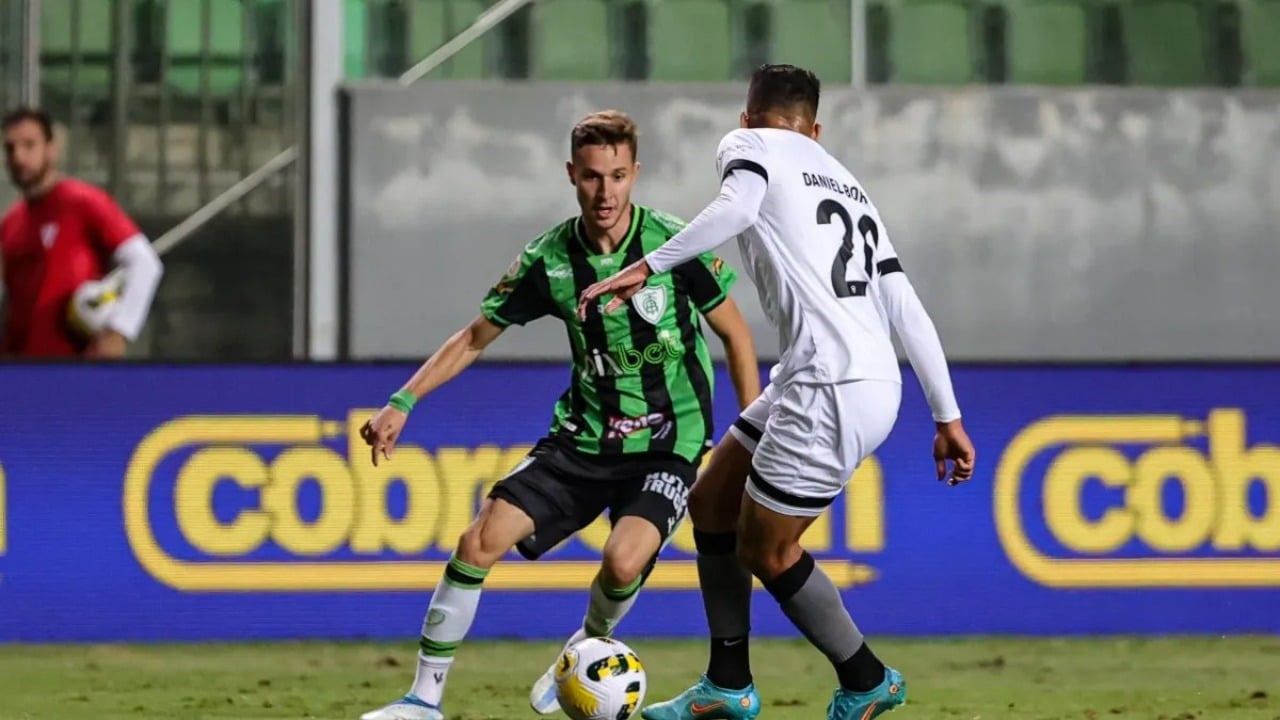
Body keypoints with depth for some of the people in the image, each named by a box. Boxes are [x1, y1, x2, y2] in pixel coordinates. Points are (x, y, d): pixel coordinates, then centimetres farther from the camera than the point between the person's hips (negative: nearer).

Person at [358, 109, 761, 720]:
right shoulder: (550, 260, -6)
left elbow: (735, 335, 0)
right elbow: (476, 337, 7)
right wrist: (402, 403, -2)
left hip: (668, 443, -3)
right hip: (585, 438, 3)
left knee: (624, 560, -28)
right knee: (481, 539, -12)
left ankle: (589, 647, 8)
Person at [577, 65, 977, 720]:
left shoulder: (748, 143, 5)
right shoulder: (847, 185, 24)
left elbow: (736, 206, -21)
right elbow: (908, 309, 19)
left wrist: (647, 267, -25)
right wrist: (947, 417, 19)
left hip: (832, 391, -8)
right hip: (873, 380, 8)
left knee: (766, 551, 7)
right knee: (712, 502, 18)